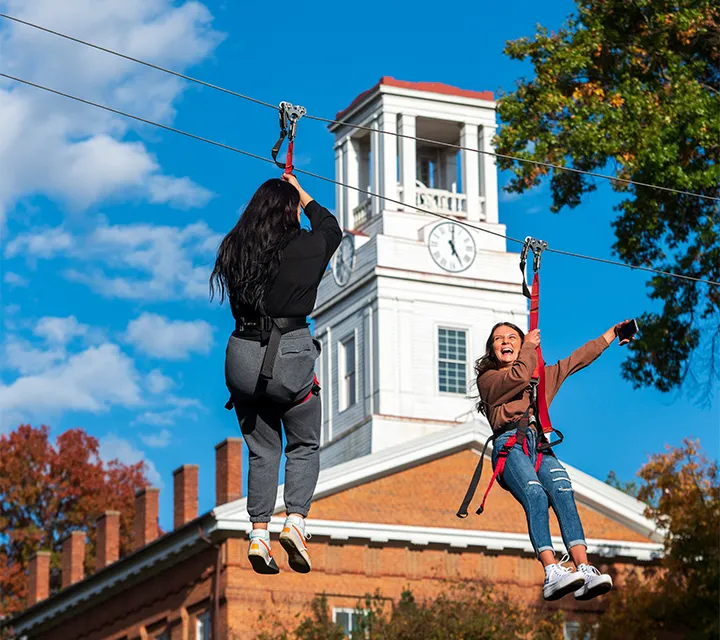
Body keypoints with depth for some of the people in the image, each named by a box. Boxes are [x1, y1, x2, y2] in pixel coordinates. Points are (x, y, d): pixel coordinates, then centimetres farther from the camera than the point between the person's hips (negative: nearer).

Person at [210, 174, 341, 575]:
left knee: (262, 450, 15)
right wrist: (302, 195, 35)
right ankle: (296, 520, -5)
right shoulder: (305, 247, -4)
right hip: (289, 355, -3)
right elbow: (331, 228, 19)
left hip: (242, 353, 3)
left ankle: (259, 532, 3)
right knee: (305, 445, 14)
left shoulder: (235, 248, 5)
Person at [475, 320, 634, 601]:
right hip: (509, 444, -3)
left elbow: (578, 359, 40)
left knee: (563, 493, -29)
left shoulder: (543, 375, 34)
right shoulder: (488, 378, 19)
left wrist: (612, 333, 43)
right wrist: (530, 346, 16)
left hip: (539, 444, 3)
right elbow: (519, 376, 0)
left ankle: (585, 571, -46)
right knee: (536, 495, -33)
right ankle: (552, 573, -49)